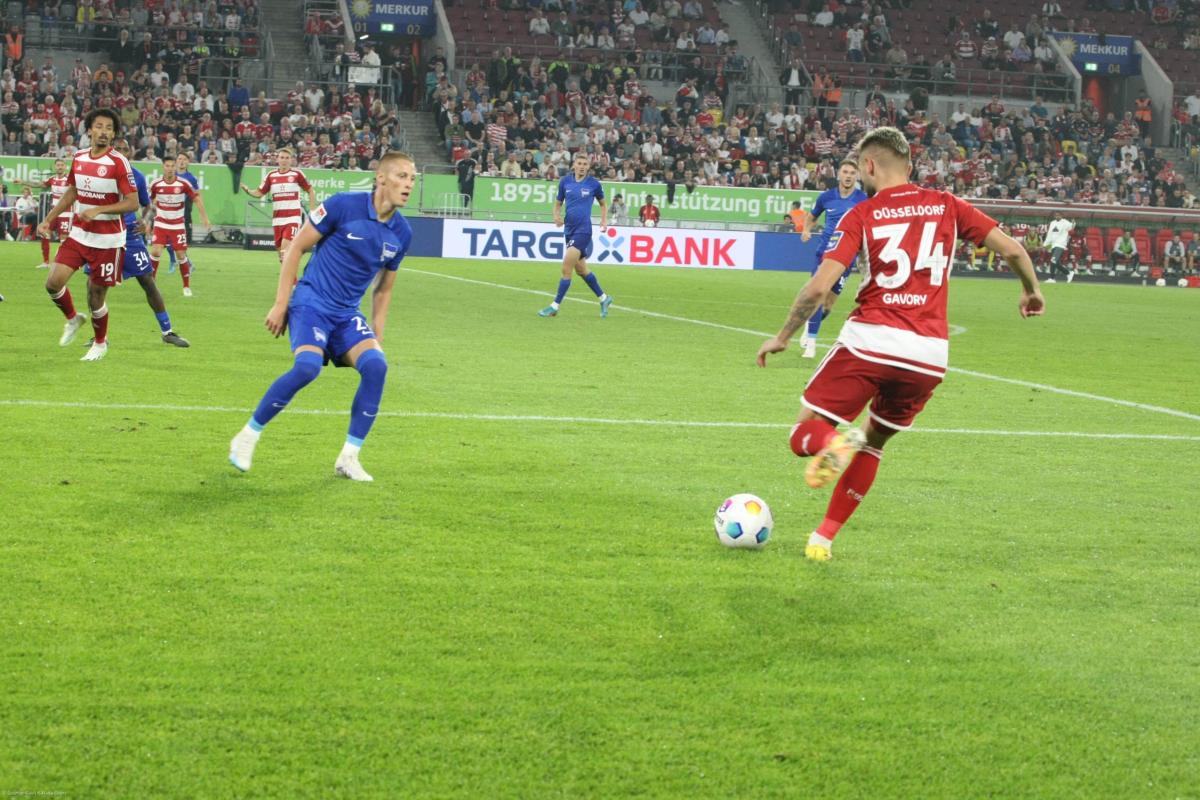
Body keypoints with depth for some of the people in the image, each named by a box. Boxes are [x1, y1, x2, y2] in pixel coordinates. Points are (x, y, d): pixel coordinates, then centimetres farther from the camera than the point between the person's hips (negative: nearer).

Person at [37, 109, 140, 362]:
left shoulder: (119, 163, -13)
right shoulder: (78, 158, 5)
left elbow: (132, 203, -16)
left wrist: (98, 210, -24)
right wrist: (48, 220, 16)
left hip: (107, 239, -5)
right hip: (79, 234, 5)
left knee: (96, 296, 1)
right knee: (54, 282, -8)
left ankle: (100, 343, 27)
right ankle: (73, 319, 23)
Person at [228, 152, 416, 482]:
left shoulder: (401, 233, 4)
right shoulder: (343, 205, -12)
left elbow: (383, 289, 17)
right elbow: (297, 248, -4)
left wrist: (377, 336, 12)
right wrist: (281, 304, -6)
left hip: (348, 314, 5)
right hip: (311, 302, -5)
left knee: (376, 365, -21)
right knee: (308, 366, -29)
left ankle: (348, 458, -8)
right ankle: (247, 436, -9)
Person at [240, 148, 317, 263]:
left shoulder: (297, 174, -3)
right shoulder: (271, 176, 6)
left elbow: (311, 191, 6)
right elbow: (259, 193, 9)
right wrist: (247, 190, -11)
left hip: (293, 216, -4)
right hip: (277, 218, 4)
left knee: (286, 246, -20)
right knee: (280, 248, 6)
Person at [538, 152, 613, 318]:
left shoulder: (594, 184, -3)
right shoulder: (565, 181, 3)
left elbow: (603, 204, 13)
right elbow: (558, 203, 12)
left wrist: (604, 220, -1)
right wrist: (557, 216, -8)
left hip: (583, 230, -5)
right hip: (569, 229, 5)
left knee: (566, 268, -11)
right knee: (581, 270, 15)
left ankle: (555, 307, -3)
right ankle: (604, 298, 33)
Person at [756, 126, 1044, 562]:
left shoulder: (860, 215, 2)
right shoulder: (947, 206, 9)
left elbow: (819, 286, -7)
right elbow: (1012, 250, 6)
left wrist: (782, 338, 5)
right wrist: (1031, 291, 26)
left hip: (869, 341, -3)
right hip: (930, 354, 4)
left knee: (805, 434, 8)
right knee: (873, 443, 25)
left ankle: (835, 442, -28)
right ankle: (824, 538, 19)